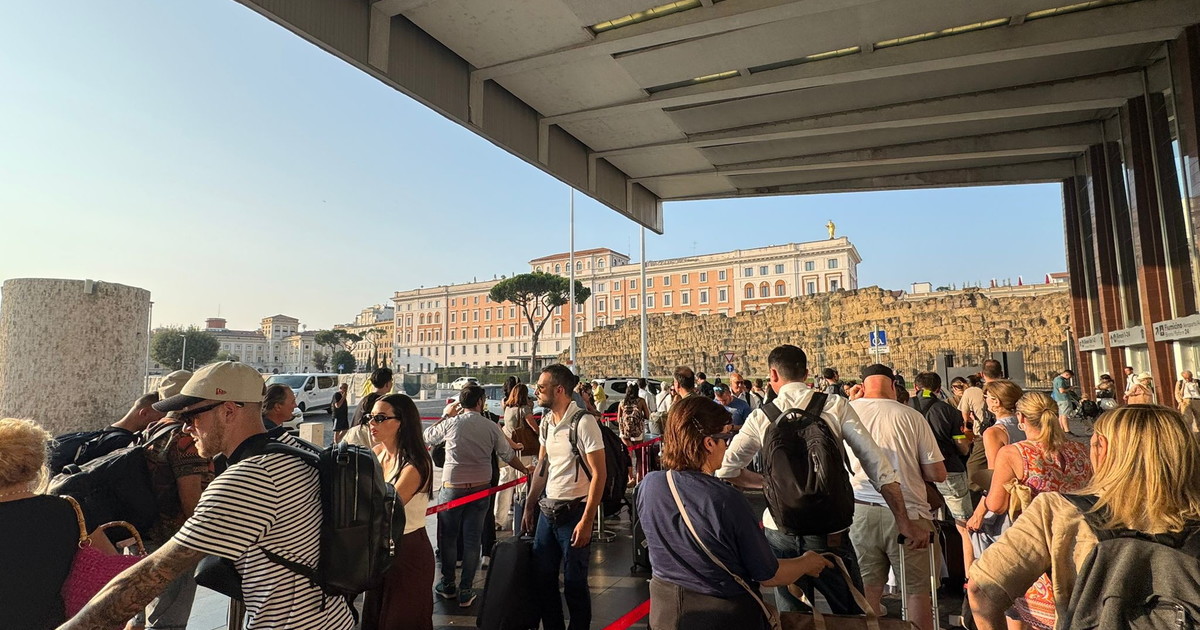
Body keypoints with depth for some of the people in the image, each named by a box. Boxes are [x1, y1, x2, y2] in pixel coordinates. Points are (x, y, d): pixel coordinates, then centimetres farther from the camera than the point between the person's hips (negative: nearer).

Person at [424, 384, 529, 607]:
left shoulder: (451, 423, -7)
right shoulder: (491, 427, -3)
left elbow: (427, 437, 11)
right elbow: (509, 455, 5)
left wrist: (446, 415, 19)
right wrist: (526, 470, 21)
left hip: (452, 487, -1)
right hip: (480, 487, 1)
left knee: (448, 537, 15)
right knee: (472, 540, 9)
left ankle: (448, 585, 29)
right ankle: (465, 591, 16)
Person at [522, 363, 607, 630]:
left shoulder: (583, 422, -17)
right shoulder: (546, 421, 5)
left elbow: (599, 473, -17)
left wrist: (586, 520, -18)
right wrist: (529, 506, 14)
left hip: (573, 512, -7)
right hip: (547, 509, 7)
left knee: (574, 583, 5)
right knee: (542, 577, 15)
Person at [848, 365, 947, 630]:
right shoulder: (912, 416, -1)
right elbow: (938, 474, 1)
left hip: (859, 511, 1)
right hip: (906, 513, 0)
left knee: (868, 591, 10)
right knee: (918, 590, 15)